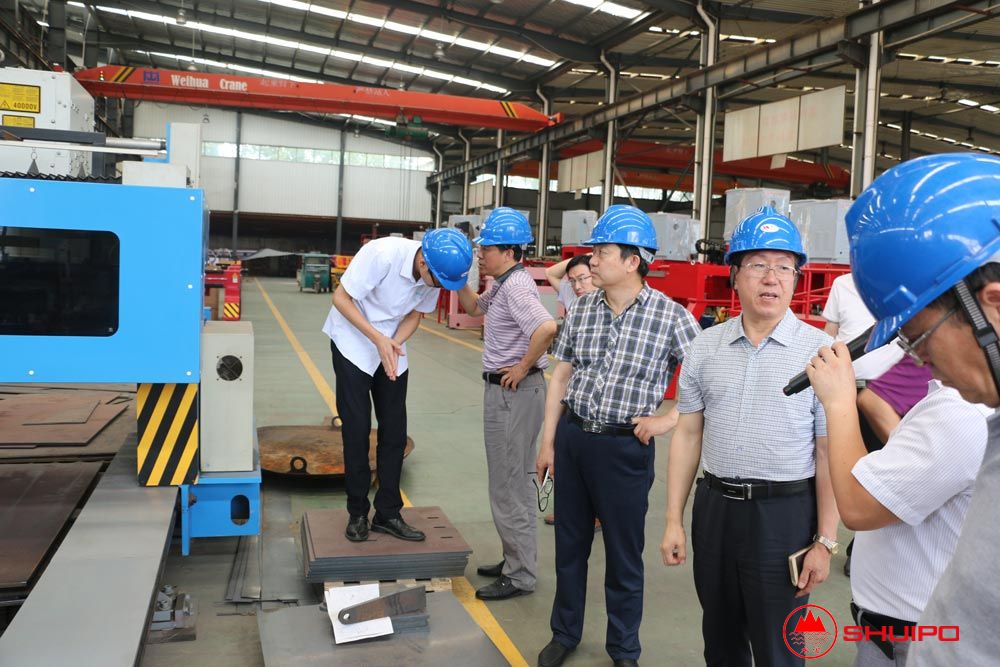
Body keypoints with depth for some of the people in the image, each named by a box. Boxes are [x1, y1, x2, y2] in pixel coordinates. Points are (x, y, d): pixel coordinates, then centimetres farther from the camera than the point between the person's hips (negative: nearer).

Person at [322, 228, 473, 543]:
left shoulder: (437, 272, -14)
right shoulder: (383, 254, -31)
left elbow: (415, 313, 0)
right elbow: (341, 298, -22)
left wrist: (394, 344, -18)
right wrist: (378, 339, -28)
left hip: (392, 347, 5)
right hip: (353, 342, -5)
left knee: (395, 430, 3)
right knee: (357, 429, -2)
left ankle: (387, 513, 14)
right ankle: (357, 514, 13)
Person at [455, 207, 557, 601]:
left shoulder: (516, 286, -20)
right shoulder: (503, 284, 11)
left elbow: (547, 327, -36)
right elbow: (475, 308, 28)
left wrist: (524, 367, -23)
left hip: (514, 392, -11)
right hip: (503, 391, 11)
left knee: (509, 486, -1)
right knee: (512, 482, 18)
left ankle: (521, 576, 10)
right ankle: (515, 561, 31)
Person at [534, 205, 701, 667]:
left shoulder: (671, 316, -12)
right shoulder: (581, 310, 2)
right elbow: (561, 376, 8)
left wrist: (669, 420, -12)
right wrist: (548, 441, 8)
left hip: (625, 446, -4)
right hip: (572, 437, 4)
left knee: (624, 555, 10)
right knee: (569, 545, 17)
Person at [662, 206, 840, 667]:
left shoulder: (820, 351, -9)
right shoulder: (706, 346, 2)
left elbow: (829, 454, -8)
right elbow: (688, 435, 5)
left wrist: (825, 540, -9)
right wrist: (673, 520, 3)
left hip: (784, 513, -4)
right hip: (714, 506, 4)